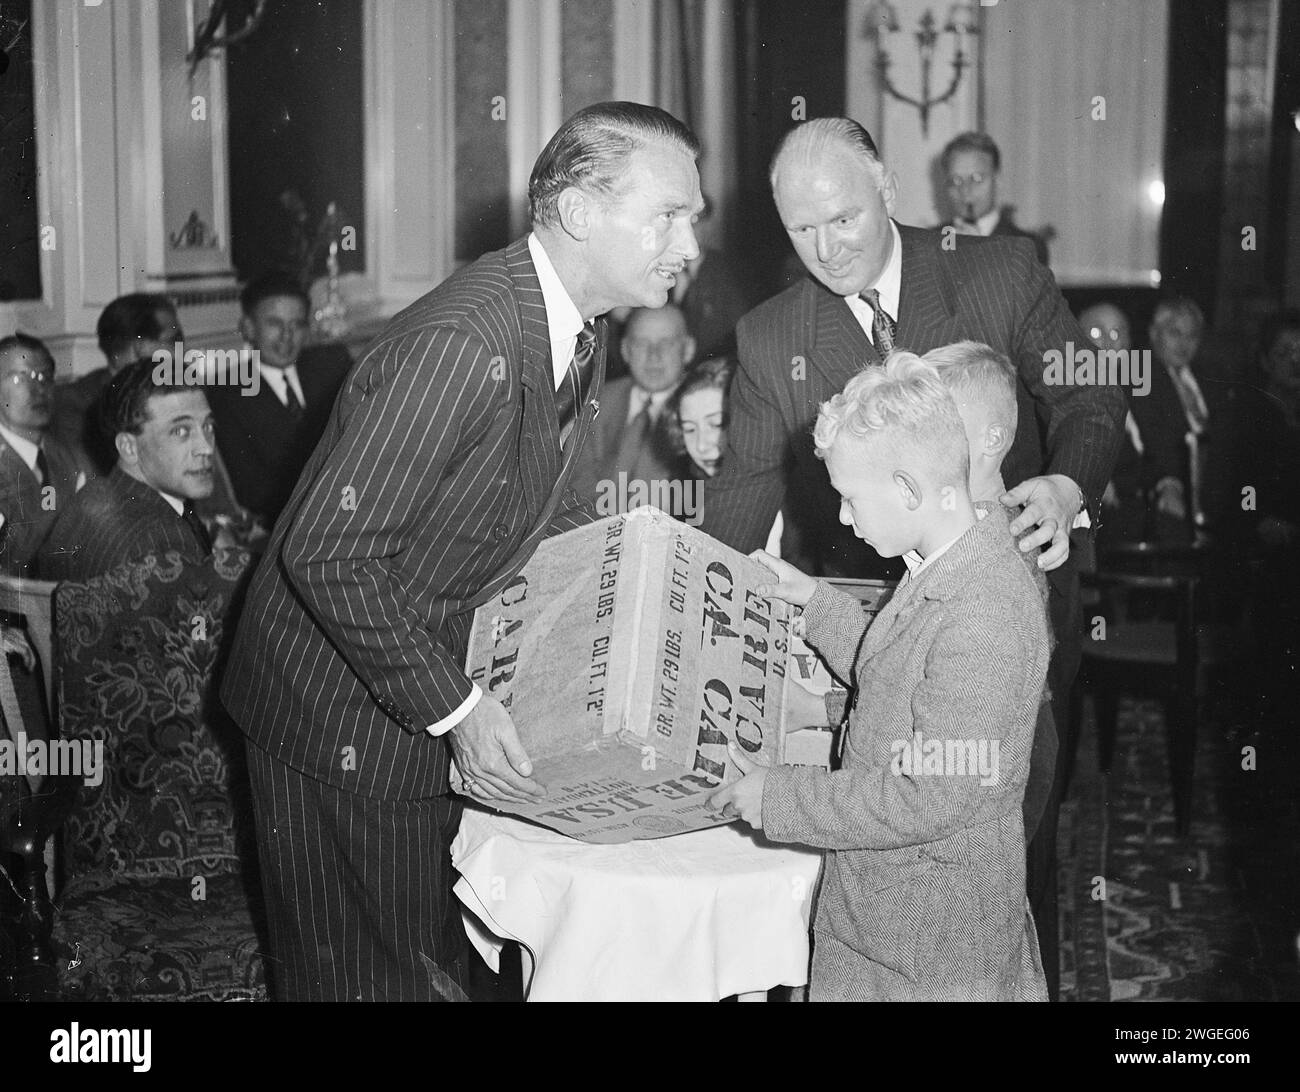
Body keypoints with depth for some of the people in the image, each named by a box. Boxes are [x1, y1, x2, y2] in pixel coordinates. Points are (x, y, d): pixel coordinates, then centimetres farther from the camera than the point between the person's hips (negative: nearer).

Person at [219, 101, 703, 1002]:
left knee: (444, 957, 19)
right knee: (371, 971, 6)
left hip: (440, 700, 9)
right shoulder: (459, 344, -30)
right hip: (341, 712, -9)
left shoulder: (579, 334, 0)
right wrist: (455, 708, -27)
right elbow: (329, 554, -30)